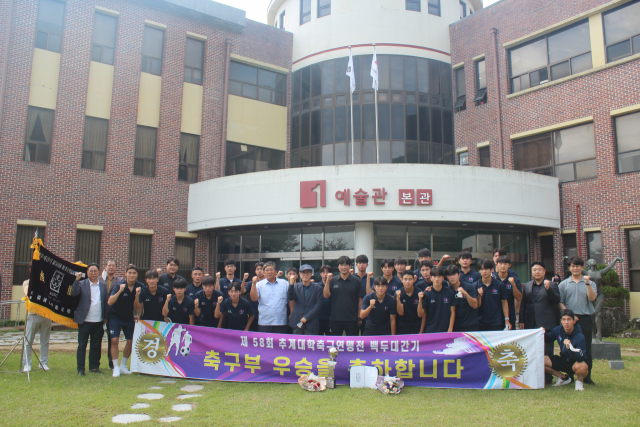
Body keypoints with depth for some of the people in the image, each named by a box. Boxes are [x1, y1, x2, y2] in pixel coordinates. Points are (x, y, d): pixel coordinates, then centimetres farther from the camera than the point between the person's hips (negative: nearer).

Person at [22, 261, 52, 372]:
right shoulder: (27, 282, 6)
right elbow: (27, 293, -11)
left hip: (46, 314, 2)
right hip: (33, 314, -2)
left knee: (45, 341, 6)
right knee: (28, 341, -1)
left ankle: (44, 363, 14)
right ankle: (26, 364, 7)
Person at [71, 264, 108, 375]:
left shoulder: (103, 285, 8)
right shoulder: (82, 284, 0)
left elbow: (106, 302, 10)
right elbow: (73, 293, -16)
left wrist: (106, 317, 7)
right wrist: (77, 279, -23)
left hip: (99, 321, 3)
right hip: (85, 320, -3)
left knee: (96, 345, 10)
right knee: (82, 345, 3)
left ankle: (94, 367, 21)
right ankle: (80, 369, 10)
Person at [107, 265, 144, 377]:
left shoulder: (140, 287, -12)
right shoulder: (119, 286, -21)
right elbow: (110, 302, -31)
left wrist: (137, 295, -28)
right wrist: (120, 291, -42)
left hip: (129, 317, 4)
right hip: (115, 316, -4)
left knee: (131, 341, 4)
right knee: (114, 340, -13)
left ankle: (123, 366, 23)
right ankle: (116, 368, -1)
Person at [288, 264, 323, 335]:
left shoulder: (317, 288, 4)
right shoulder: (295, 287, 9)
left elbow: (318, 305, -2)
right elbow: (290, 298, -7)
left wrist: (306, 317, -8)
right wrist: (291, 284, -19)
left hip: (311, 323, -1)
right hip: (297, 323, 2)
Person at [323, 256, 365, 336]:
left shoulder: (356, 281, 1)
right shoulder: (332, 280, 5)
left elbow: (360, 300, 3)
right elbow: (326, 295, -3)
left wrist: (359, 317, 1)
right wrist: (327, 281, -13)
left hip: (352, 318, -1)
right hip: (336, 318, 1)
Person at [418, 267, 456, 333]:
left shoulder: (449, 292, -1)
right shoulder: (426, 294, -4)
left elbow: (452, 312, 3)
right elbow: (421, 315, -4)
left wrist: (450, 330, -3)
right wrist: (420, 300, -18)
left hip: (445, 331, 1)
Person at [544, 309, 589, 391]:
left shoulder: (580, 337, -24)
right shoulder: (558, 330, -9)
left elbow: (580, 358, -32)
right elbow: (548, 336, 12)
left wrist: (570, 348, -48)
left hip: (576, 362, -5)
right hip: (564, 360, 5)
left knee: (582, 367, -41)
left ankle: (579, 380, -1)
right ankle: (564, 378, 7)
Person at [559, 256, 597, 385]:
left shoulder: (590, 283, 9)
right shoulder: (563, 284, 8)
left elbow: (592, 298, -7)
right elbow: (560, 302, 4)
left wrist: (587, 283, -17)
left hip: (585, 318, 0)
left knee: (586, 348, 3)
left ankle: (587, 376, 11)